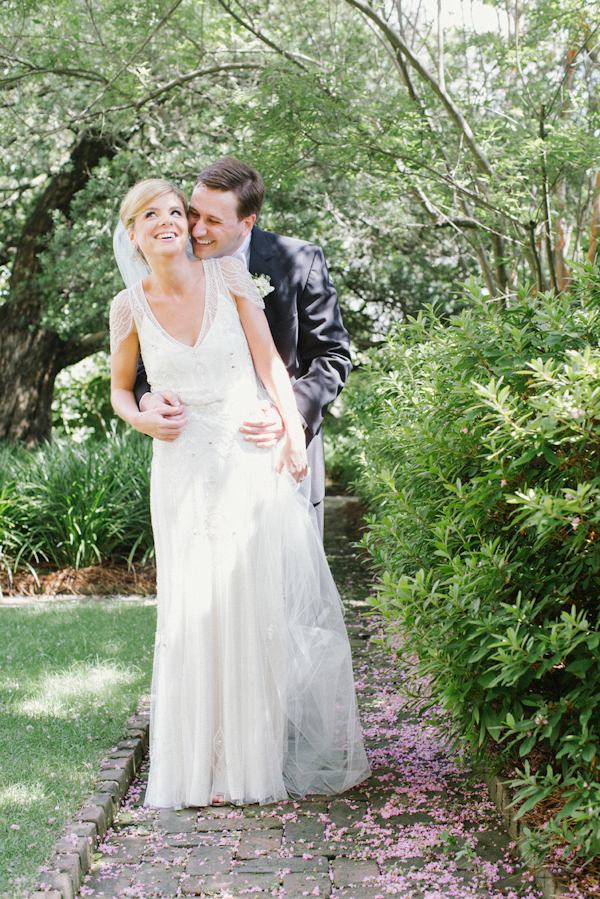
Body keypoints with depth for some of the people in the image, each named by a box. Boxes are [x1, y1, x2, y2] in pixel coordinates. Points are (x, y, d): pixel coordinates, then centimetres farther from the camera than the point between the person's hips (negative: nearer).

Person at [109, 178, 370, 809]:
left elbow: (269, 361, 1)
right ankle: (212, 762, 13)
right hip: (184, 474, 0)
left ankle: (274, 750, 16)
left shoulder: (227, 276, 0)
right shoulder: (130, 307, 2)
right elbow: (119, 389, 15)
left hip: (253, 462, 0)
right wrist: (142, 420, -6)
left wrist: (294, 433, -8)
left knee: (273, 603, 1)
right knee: (199, 614, 1)